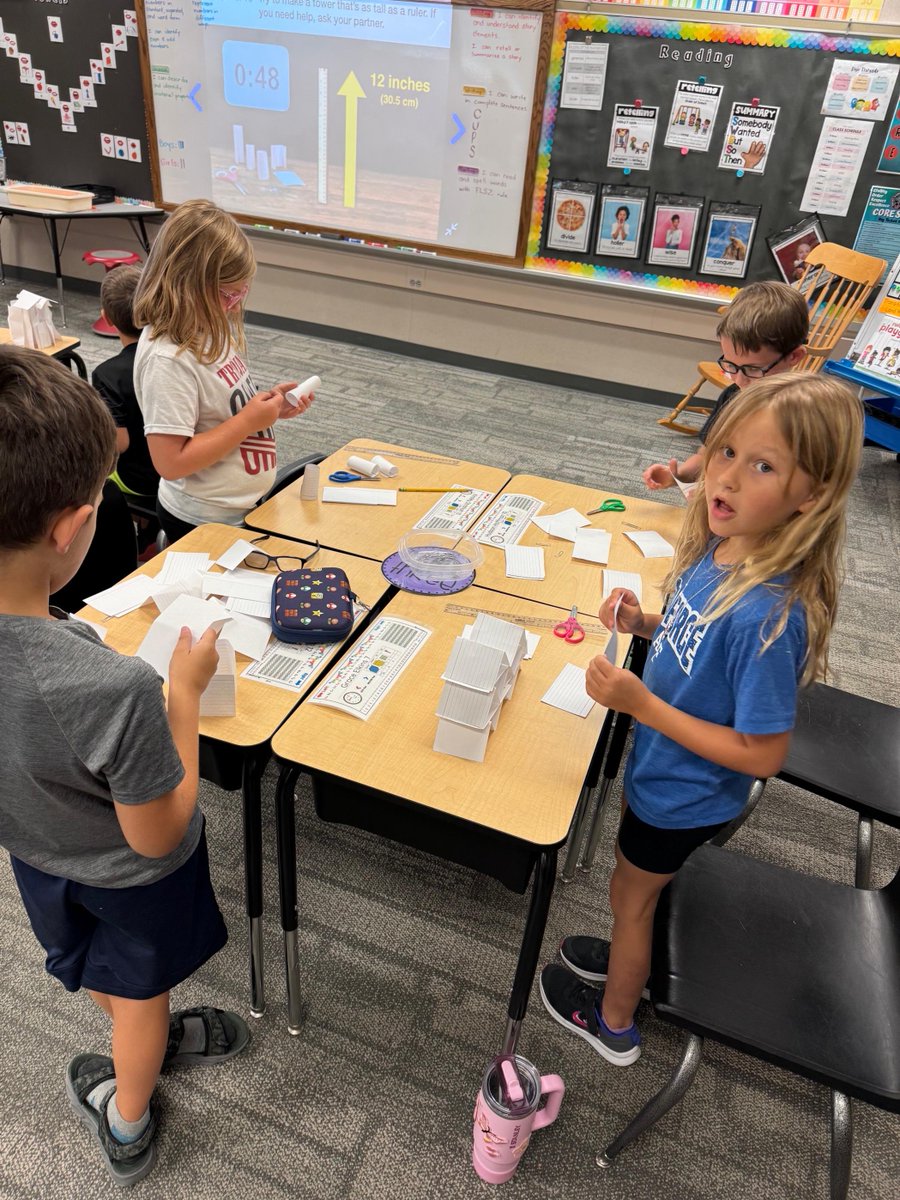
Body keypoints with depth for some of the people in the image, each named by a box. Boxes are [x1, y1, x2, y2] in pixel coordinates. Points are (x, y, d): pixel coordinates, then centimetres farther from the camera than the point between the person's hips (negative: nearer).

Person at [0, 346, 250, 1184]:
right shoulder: (114, 689, -45)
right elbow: (157, 836, -27)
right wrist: (186, 691, -23)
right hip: (132, 879, -4)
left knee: (98, 968, 34)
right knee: (140, 992, 28)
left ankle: (145, 1042, 65)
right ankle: (126, 1129, 57)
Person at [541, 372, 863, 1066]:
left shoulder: (769, 612, -37)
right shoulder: (719, 550, -13)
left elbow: (763, 754, -29)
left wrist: (642, 703, -31)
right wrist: (644, 624, -12)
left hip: (685, 794, -7)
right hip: (665, 769, 7)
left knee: (631, 896, 20)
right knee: (640, 888, 32)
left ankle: (613, 1023, 49)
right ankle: (633, 958, 62)